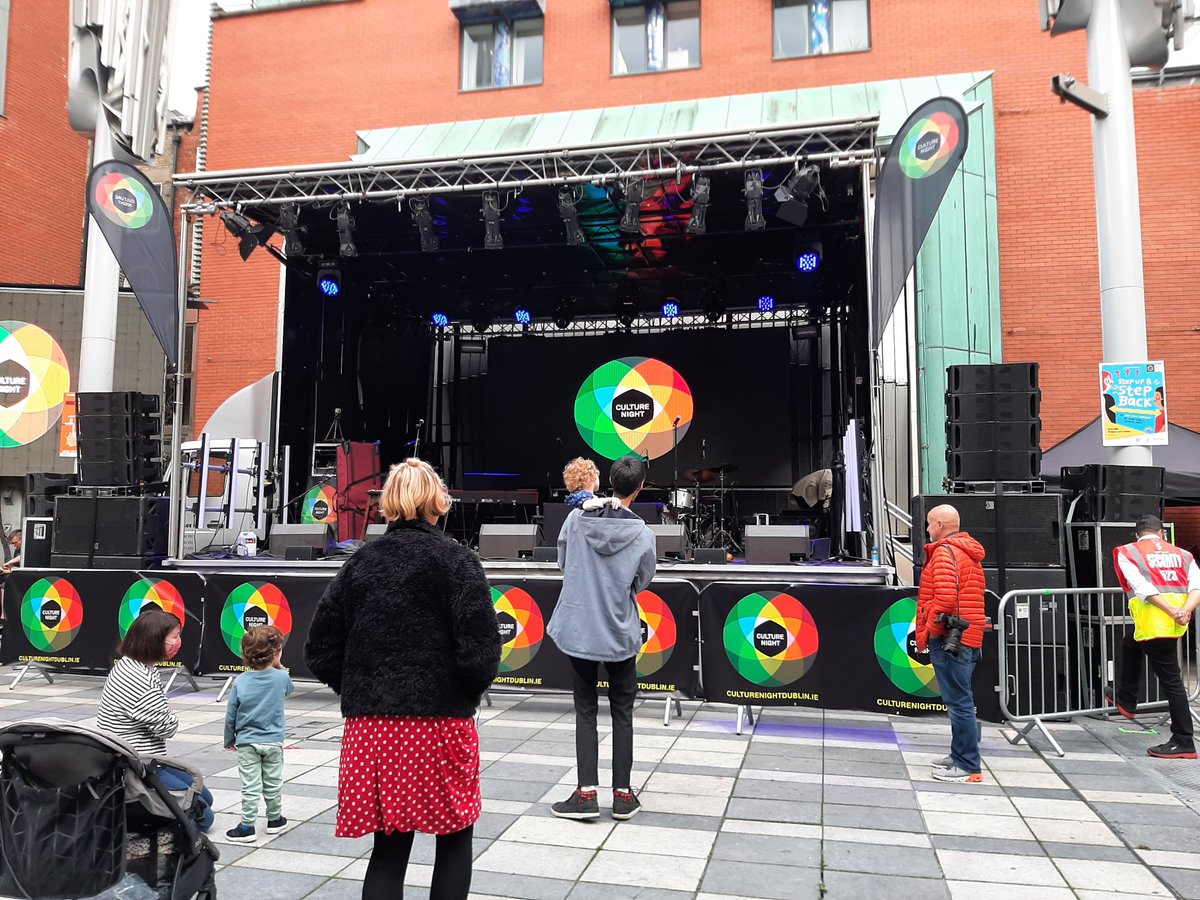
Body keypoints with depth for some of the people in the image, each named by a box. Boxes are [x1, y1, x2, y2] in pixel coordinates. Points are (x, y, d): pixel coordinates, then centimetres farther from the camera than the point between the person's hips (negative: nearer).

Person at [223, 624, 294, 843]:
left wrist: (229, 740, 11)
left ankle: (247, 827, 3)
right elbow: (289, 688, 16)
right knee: (273, 783, 15)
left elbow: (230, 715, -2)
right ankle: (275, 819, 28)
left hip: (247, 742, -1)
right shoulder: (281, 678, -10)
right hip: (273, 741, 1)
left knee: (250, 786, 2)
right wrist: (279, 667, 15)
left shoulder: (240, 682, -9)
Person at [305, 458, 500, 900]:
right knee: (455, 836, 17)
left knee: (389, 846, 15)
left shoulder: (359, 562, 4)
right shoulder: (457, 561, -7)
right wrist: (465, 694, 5)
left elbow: (321, 652, 5)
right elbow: (480, 653, -14)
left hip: (371, 725, 3)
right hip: (441, 722, -3)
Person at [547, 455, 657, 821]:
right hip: (620, 635, -1)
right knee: (622, 712, 13)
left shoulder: (577, 518, -8)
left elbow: (562, 564, 5)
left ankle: (586, 792, 9)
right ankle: (622, 794, 19)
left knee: (585, 711, 12)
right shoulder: (643, 535, -13)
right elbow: (640, 584, 0)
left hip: (578, 630, 1)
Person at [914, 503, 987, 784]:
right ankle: (960, 756, 27)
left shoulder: (945, 552, -13)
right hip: (968, 636, 10)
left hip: (948, 638, -10)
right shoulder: (969, 552, 18)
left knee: (959, 701, -5)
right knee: (960, 700, 17)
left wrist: (927, 632, -14)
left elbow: (945, 598, -25)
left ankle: (967, 766, 0)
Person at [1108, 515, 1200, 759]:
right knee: (1130, 644, 29)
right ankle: (1125, 701, 41)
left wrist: (1172, 612, -16)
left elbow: (1143, 588, -14)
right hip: (1178, 623, 6)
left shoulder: (1126, 553, 2)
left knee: (1171, 681, -1)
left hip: (1154, 623, -6)